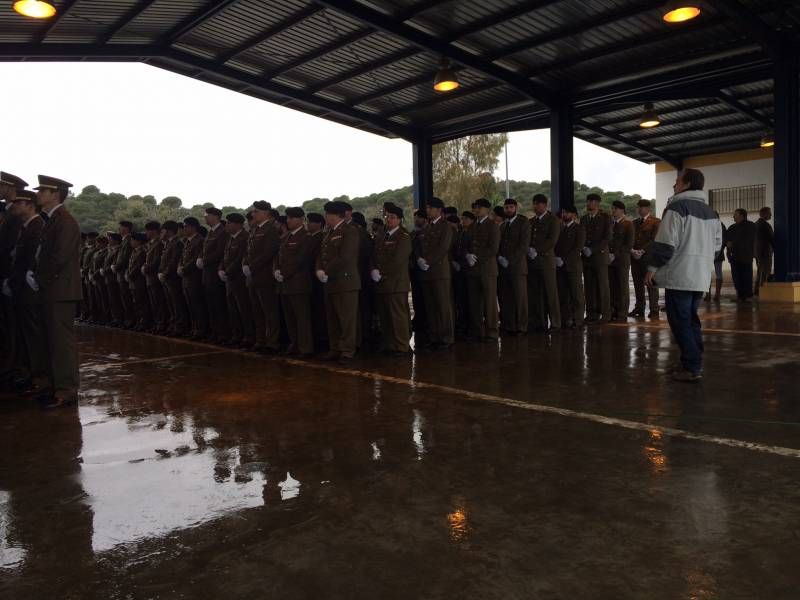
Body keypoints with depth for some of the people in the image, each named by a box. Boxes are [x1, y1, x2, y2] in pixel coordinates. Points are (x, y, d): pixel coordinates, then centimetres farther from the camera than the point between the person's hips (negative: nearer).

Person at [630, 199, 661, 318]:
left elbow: (654, 240, -8)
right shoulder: (634, 222, 19)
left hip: (648, 256, -5)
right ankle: (639, 309, 11)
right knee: (638, 284, 6)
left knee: (651, 284, -4)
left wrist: (642, 251, -14)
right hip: (635, 257, 5)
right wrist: (632, 251, -4)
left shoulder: (656, 222, 1)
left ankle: (654, 311, -1)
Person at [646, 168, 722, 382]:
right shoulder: (709, 211, 16)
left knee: (680, 322, -3)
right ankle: (695, 362, 21)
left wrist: (652, 268, -9)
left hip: (679, 276, -8)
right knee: (691, 320, 16)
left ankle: (691, 368, -3)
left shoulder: (677, 207, -10)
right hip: (701, 277, 8)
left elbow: (665, 242, -16)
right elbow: (717, 242, 21)